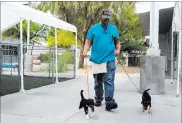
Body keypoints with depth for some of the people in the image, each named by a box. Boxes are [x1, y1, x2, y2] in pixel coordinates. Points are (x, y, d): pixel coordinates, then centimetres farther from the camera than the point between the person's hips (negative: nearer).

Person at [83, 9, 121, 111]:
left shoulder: (113, 28, 10)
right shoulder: (93, 28, 7)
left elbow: (117, 42, 14)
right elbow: (88, 42, 5)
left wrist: (118, 49, -6)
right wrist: (85, 51, -13)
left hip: (109, 59, -1)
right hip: (96, 59, 1)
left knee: (109, 81, -10)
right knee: (98, 82, 13)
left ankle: (109, 101, -10)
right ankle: (98, 99, 28)